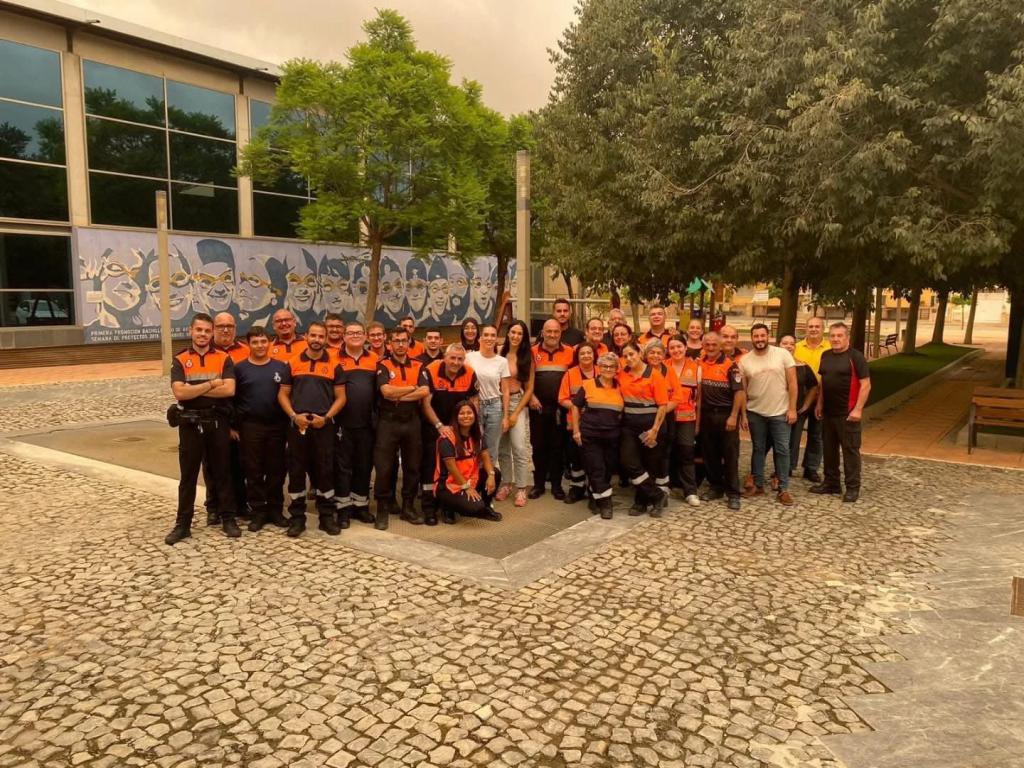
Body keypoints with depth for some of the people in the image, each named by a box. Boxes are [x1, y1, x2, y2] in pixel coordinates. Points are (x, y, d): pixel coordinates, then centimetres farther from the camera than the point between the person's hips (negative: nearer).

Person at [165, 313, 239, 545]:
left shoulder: (223, 358, 1)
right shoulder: (180, 360, 0)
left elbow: (229, 389, -14)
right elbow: (179, 392, -14)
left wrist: (194, 390, -13)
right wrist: (211, 384, -14)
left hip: (217, 422, 0)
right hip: (190, 424, 0)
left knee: (222, 472, 9)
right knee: (188, 475, 8)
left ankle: (228, 518, 19)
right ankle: (182, 524, 16)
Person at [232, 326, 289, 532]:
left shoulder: (281, 367, 4)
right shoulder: (240, 368, 1)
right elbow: (231, 398, 3)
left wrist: (290, 421, 3)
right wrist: (233, 426, 0)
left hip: (277, 426, 1)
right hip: (250, 427, -1)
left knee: (276, 470, 6)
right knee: (253, 471, 4)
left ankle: (275, 509, 17)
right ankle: (257, 512, 14)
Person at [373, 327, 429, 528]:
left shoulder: (418, 366, 8)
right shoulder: (383, 365, 0)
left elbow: (425, 391, -8)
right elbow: (386, 391, -17)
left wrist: (398, 395, -13)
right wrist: (412, 388, -8)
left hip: (412, 421, 3)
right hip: (388, 422, -3)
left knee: (412, 466, 10)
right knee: (384, 467, -1)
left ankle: (408, 507, 22)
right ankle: (383, 509, 10)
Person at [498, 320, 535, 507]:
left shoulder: (527, 358, 0)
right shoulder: (500, 355, 1)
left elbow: (529, 389, 0)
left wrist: (516, 413, -7)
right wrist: (503, 413, -3)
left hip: (518, 403, -1)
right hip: (499, 403, 2)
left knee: (519, 447, -9)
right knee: (502, 448, 7)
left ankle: (521, 489, -1)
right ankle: (506, 483, 20)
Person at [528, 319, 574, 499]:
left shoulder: (569, 352, 2)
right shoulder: (533, 352, 2)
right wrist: (531, 397, -7)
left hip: (560, 407, 0)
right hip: (538, 406, 0)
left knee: (558, 446, 6)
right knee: (538, 445, 7)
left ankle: (556, 485, 17)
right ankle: (538, 484, 18)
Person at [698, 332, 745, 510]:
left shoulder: (730, 365, -8)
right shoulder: (700, 363, 5)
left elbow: (739, 392, -11)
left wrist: (733, 416, -17)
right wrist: (698, 412, 5)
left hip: (726, 414, -4)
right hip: (707, 414, 5)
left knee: (730, 455, 0)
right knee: (710, 453, 11)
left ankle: (733, 493, 6)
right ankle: (715, 487, 24)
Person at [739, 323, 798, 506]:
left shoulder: (782, 354, -7)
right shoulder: (745, 360, -2)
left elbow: (792, 383, -5)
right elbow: (742, 390, 4)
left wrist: (792, 408, -9)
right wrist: (742, 414, 1)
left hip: (780, 412, -2)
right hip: (755, 413, 2)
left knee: (782, 450, 2)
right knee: (758, 449, 12)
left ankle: (783, 489, 10)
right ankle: (758, 485, 23)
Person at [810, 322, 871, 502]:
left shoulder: (855, 356, -10)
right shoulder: (826, 356, 9)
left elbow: (866, 385, -13)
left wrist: (858, 409, -17)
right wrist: (819, 404, 13)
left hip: (847, 413, -6)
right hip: (828, 412, 7)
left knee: (850, 450, 1)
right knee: (829, 448, 13)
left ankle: (853, 487, 9)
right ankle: (831, 482, 25)